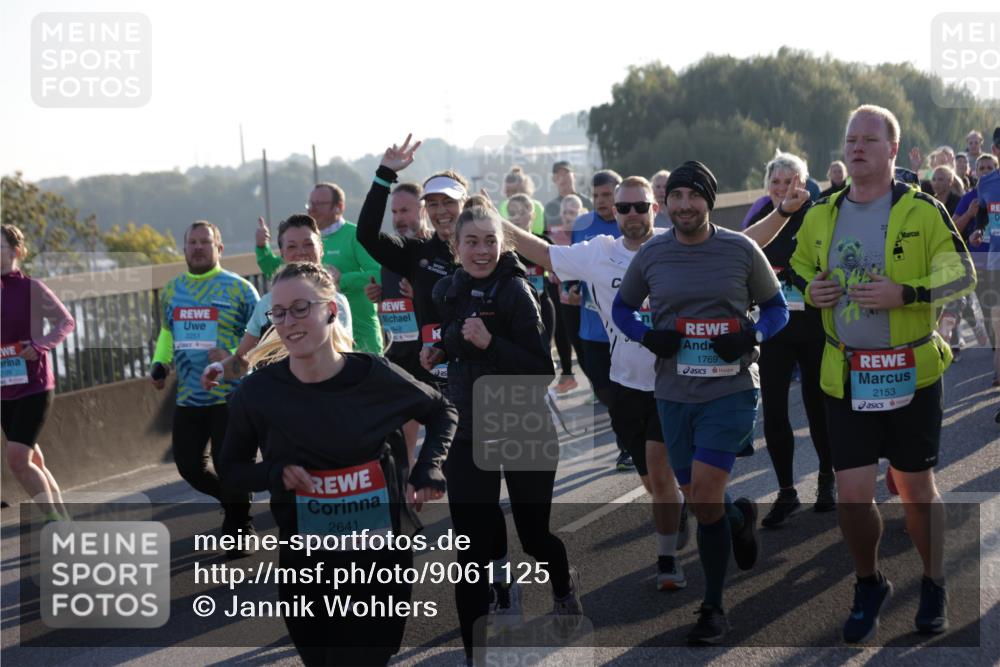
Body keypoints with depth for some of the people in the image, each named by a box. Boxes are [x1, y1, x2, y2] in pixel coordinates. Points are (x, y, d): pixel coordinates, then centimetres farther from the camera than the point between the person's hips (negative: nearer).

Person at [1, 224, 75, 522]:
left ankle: (54, 519, -3)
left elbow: (66, 322, -5)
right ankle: (64, 522, 21)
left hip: (34, 387, -6)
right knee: (33, 462, 11)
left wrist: (41, 345, -19)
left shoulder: (31, 288, -9)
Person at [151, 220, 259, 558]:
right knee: (188, 466, 8)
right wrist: (160, 363, 6)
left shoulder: (239, 289, -6)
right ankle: (235, 504, 35)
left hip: (230, 396, -5)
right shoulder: (171, 290, 10)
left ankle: (238, 530, 17)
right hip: (187, 398, 6)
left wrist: (233, 359, -22)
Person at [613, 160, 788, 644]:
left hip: (730, 390, -3)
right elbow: (622, 307, 15)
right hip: (674, 395, 4)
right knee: (697, 503, 10)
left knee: (704, 496, -14)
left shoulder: (741, 250, -3)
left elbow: (776, 307, 7)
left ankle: (713, 609, 1)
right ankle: (740, 518, 47)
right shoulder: (651, 255, 2)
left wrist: (751, 337, -14)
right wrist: (647, 337, -6)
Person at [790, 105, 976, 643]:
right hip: (845, 377, 2)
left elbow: (961, 276, -5)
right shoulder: (820, 217, 6)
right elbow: (797, 273, 20)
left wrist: (904, 293, -20)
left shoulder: (922, 211, -6)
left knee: (915, 486, 9)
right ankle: (869, 585, 23)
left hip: (912, 372, -2)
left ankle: (934, 586, 30)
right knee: (852, 495, -2)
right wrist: (811, 291, -3)